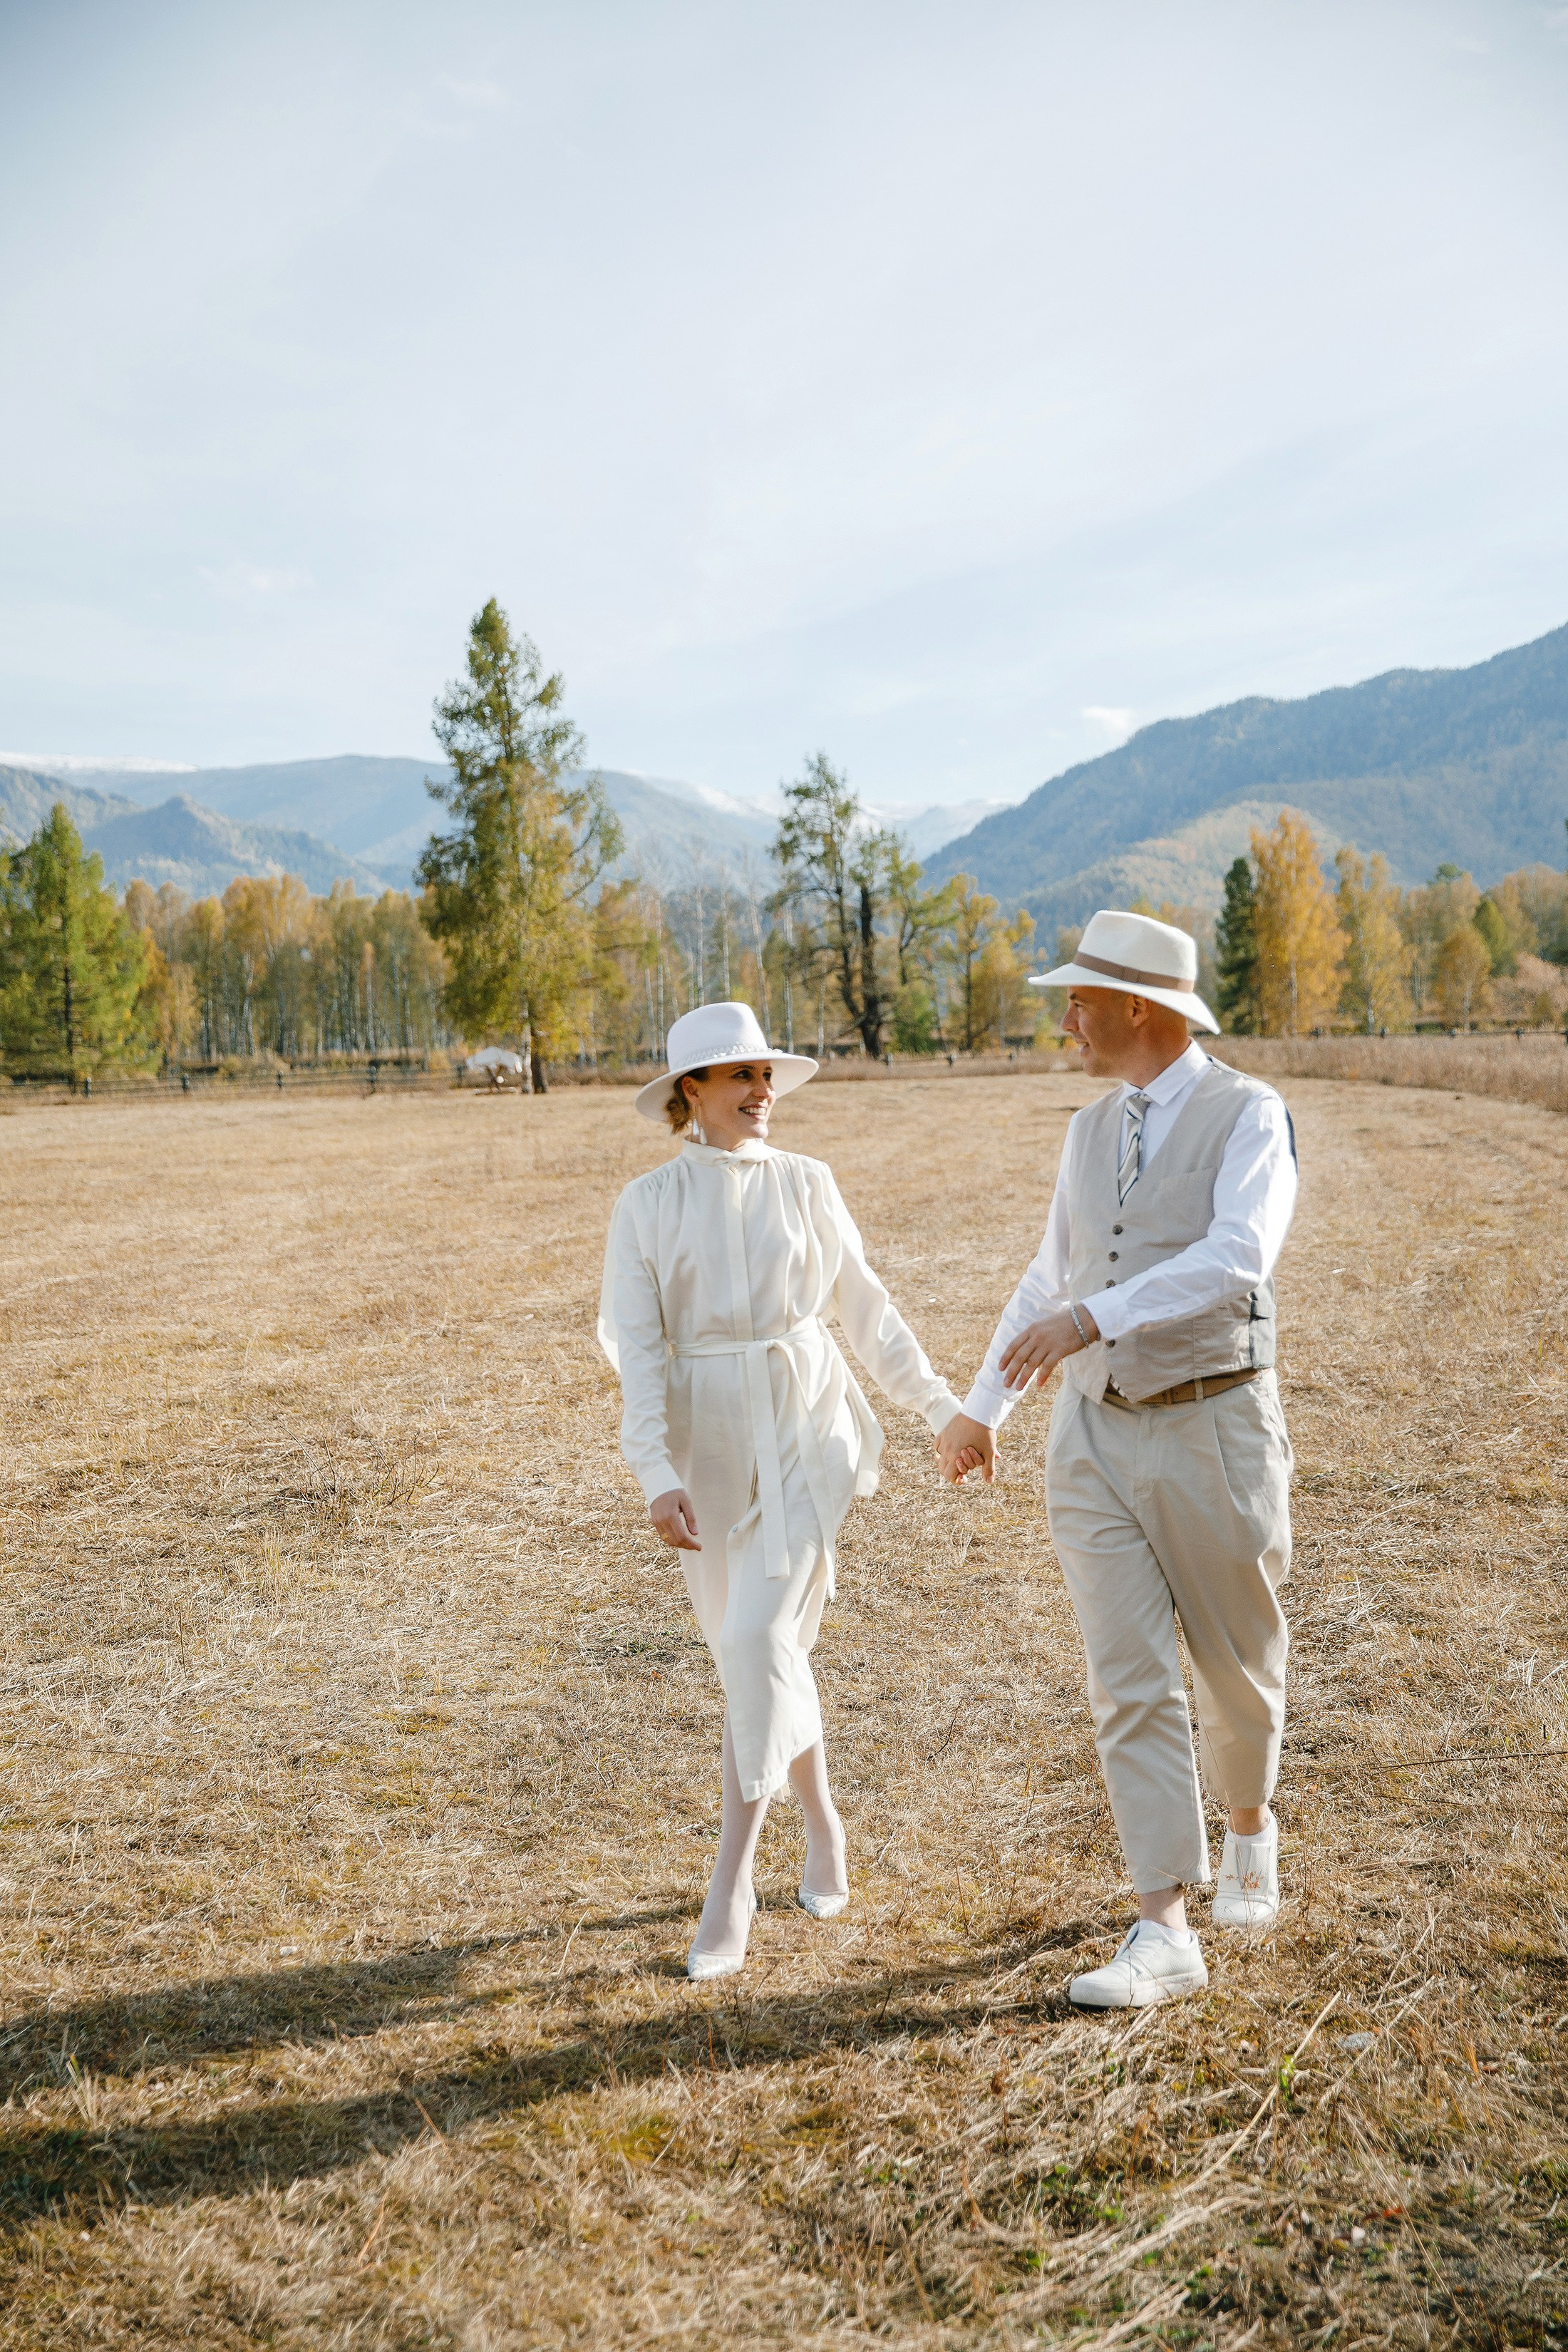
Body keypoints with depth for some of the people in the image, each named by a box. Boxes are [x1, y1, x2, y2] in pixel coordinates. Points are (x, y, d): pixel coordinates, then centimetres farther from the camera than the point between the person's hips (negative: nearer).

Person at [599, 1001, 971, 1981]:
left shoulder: (807, 1183, 2)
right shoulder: (648, 1204, -1)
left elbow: (866, 1305, 11)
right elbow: (635, 1346, -5)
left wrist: (943, 1404, 10)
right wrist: (658, 1476, -14)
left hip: (809, 1427, -1)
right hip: (710, 1440, 1)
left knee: (760, 1636, -14)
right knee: (760, 1644, 11)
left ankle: (732, 1884, -6)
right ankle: (823, 1822, 36)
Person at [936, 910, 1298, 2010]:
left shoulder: (1251, 1116, -9)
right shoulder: (1091, 1133, 10)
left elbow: (1236, 1261, -26)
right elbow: (1051, 1281, 20)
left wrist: (1092, 1320, -35)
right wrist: (983, 1409, 19)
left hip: (1213, 1431, -4)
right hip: (1098, 1437, 5)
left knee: (1235, 1666, 13)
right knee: (1131, 1685, -1)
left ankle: (1250, 1821, 43)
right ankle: (1165, 1933, 4)